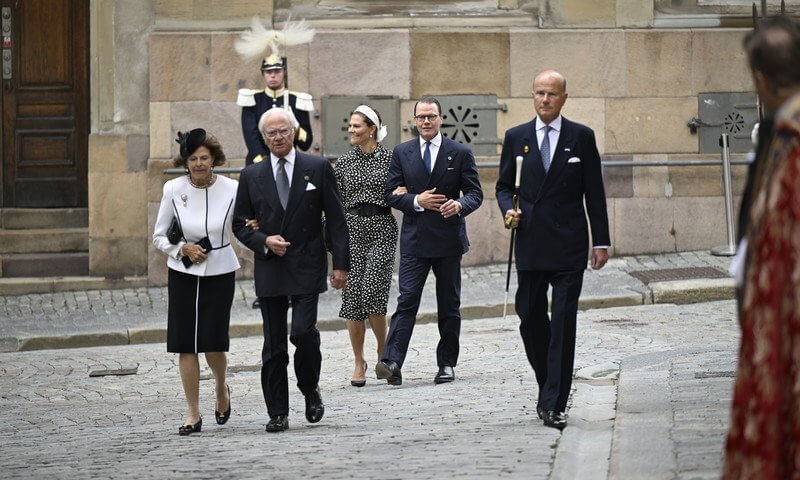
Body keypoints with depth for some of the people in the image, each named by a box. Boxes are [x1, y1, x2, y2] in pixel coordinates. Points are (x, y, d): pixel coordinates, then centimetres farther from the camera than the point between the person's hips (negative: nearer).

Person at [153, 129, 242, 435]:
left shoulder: (230, 190, -7)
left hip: (219, 274, -1)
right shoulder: (173, 190, -4)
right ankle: (193, 414, 9)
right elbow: (159, 237, 4)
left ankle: (222, 388, 28)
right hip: (182, 274, 1)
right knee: (185, 344, -1)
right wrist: (182, 249, -13)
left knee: (213, 343, -6)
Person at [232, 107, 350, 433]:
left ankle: (310, 390, 9)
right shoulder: (252, 176, 8)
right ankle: (278, 413, 8)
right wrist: (264, 241, -9)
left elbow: (336, 219, 2)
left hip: (307, 268, -2)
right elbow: (240, 224, 10)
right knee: (274, 345, 3)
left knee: (303, 332, -17)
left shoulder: (318, 169, 2)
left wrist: (341, 263, -3)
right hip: (270, 270, 2)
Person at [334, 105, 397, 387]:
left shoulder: (389, 159, 3)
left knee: (372, 288, -17)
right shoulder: (343, 163, 9)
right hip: (352, 229, 3)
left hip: (383, 229, -2)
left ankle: (383, 350, 6)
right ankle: (359, 362, 8)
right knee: (352, 295, -2)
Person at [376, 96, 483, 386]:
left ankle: (447, 364, 16)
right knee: (407, 300, -11)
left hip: (449, 239, 0)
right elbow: (391, 194, 4)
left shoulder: (460, 153, 3)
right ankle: (392, 362, -20)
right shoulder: (402, 153, 7)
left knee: (449, 304, 7)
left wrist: (460, 205, -21)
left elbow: (475, 193, 1)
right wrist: (417, 201, -14)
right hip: (414, 240, 0)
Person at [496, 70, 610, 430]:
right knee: (530, 319, 5)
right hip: (530, 245, 2)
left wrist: (601, 241, 2)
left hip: (569, 247, -2)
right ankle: (550, 389, 25)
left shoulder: (581, 137, 4)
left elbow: (594, 193, 5)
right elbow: (504, 185, 15)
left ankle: (554, 404, -8)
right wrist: (508, 210, -7)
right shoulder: (516, 138, 8)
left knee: (563, 323, -8)